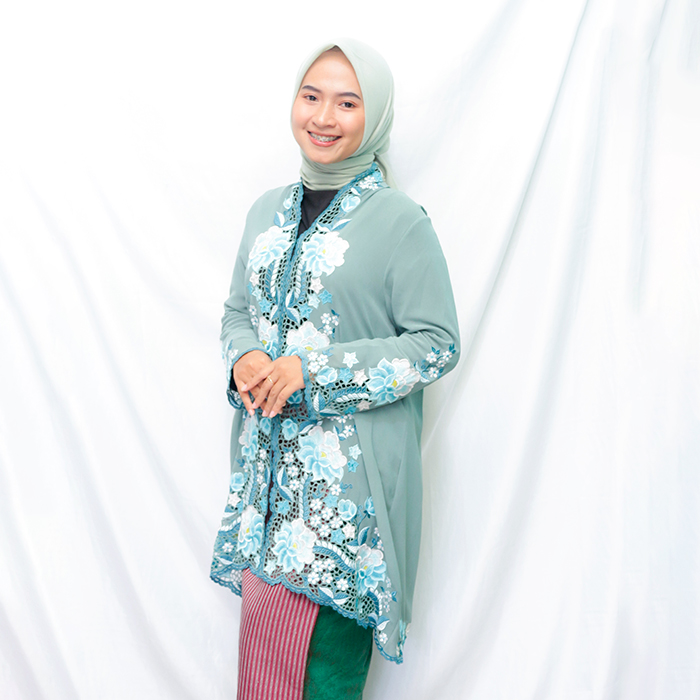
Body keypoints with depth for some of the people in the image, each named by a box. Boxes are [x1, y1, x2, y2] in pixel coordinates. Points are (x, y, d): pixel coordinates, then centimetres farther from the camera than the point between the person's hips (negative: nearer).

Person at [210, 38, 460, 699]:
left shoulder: (399, 220, -9)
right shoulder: (269, 210, 9)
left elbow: (437, 343, -9)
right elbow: (238, 310, 17)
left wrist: (314, 372, -17)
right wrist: (245, 359, -7)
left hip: (352, 465, -5)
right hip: (268, 453, 5)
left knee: (327, 629, -3)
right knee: (267, 610, 9)